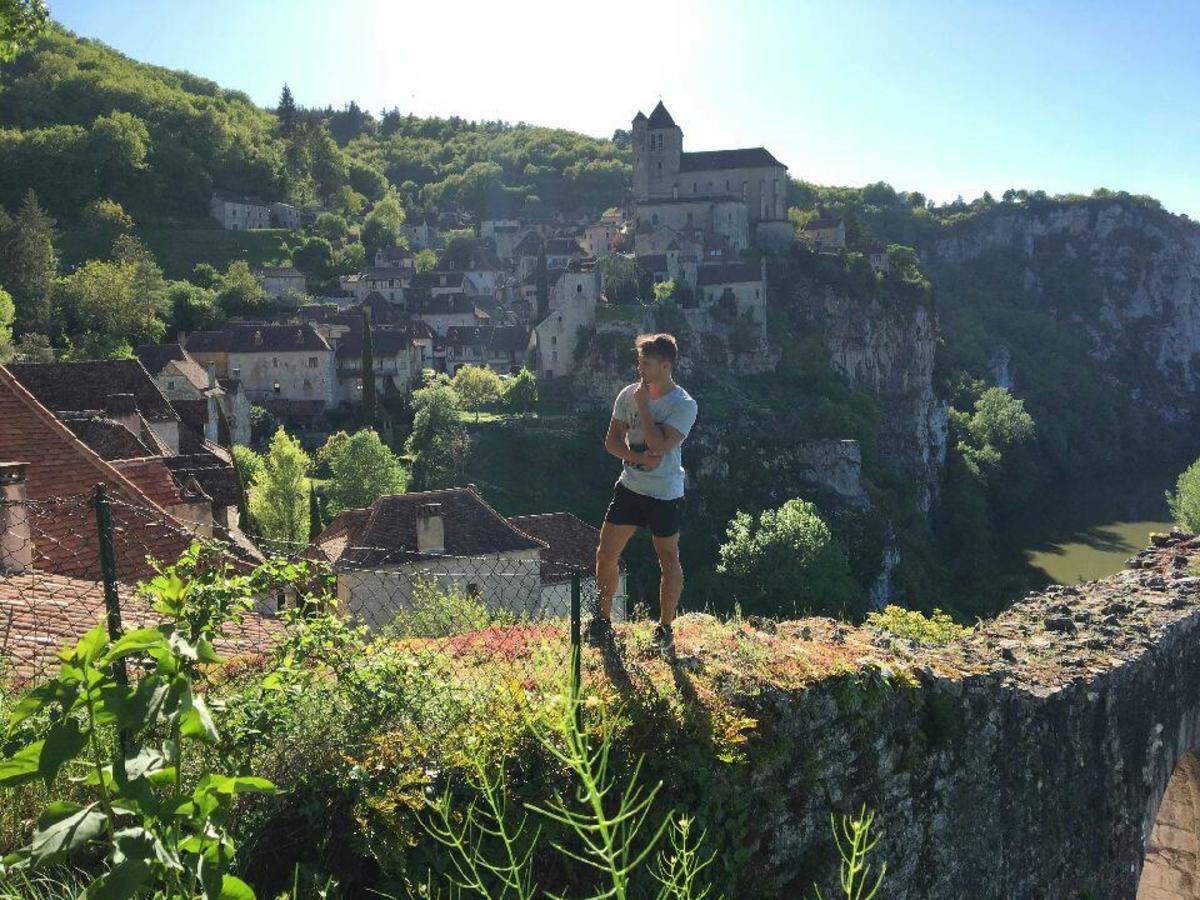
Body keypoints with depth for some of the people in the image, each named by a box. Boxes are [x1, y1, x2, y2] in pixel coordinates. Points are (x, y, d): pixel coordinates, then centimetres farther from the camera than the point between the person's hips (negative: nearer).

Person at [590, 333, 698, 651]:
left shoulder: (684, 405, -15)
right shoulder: (629, 394, 0)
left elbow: (659, 446, -25)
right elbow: (612, 440, 1)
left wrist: (643, 406, -19)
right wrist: (638, 457, -17)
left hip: (665, 494, -4)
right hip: (630, 487, 5)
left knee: (669, 562, 8)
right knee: (606, 555, 5)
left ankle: (665, 628, 24)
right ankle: (602, 620, 22)